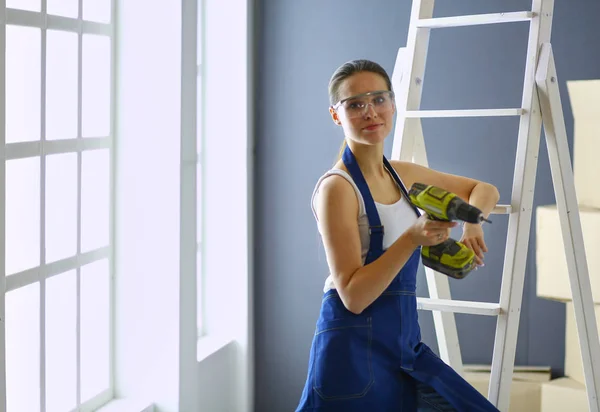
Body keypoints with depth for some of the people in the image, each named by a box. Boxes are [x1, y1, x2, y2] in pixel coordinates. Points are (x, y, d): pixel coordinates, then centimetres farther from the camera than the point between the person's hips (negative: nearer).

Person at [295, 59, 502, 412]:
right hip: (355, 352, -7)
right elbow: (353, 296, -18)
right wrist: (413, 238, -27)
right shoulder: (337, 187, -13)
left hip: (406, 346, 7)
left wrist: (472, 223, 2)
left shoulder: (405, 175, 8)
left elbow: (486, 190, 23)